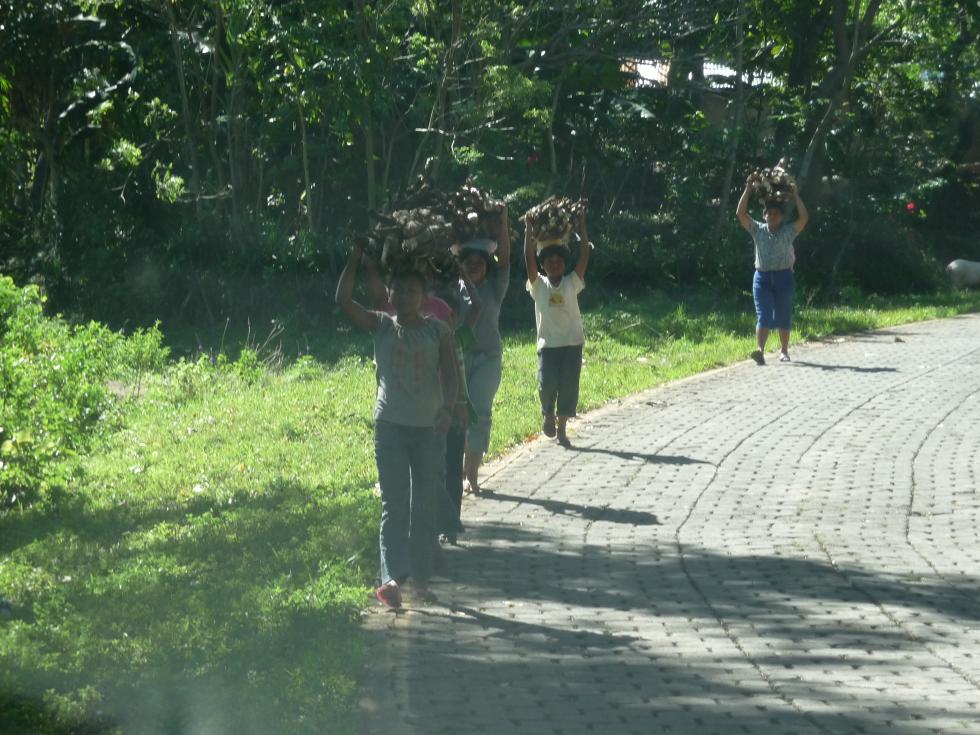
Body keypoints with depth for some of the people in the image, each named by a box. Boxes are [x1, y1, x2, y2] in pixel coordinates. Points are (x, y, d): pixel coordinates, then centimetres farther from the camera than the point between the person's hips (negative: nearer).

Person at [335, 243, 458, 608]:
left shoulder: (437, 330, 2)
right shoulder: (381, 326, 3)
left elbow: (449, 374, -6)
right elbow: (343, 300, -9)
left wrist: (447, 408, -23)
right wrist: (356, 255, -8)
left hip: (429, 427, 1)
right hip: (390, 425, 0)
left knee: (425, 506, 6)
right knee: (394, 505, -6)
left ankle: (421, 578, 14)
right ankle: (392, 576, -15)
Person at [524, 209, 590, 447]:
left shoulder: (572, 284, 5)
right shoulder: (538, 286, 3)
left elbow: (584, 256, -2)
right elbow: (529, 259, -6)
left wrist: (581, 229, -5)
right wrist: (529, 230, -9)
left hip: (572, 342, 1)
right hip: (548, 344, -1)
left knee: (569, 386, -1)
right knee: (547, 383, -13)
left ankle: (562, 428, 12)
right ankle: (548, 414, 18)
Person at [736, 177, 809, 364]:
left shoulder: (788, 231, 2)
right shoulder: (758, 230, 6)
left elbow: (804, 218, -12)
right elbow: (741, 213, -2)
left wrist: (795, 195, -9)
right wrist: (748, 190, -5)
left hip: (783, 277, 0)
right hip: (762, 277, 0)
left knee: (783, 316, 8)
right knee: (763, 315, -11)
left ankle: (784, 350, 22)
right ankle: (760, 351, -24)